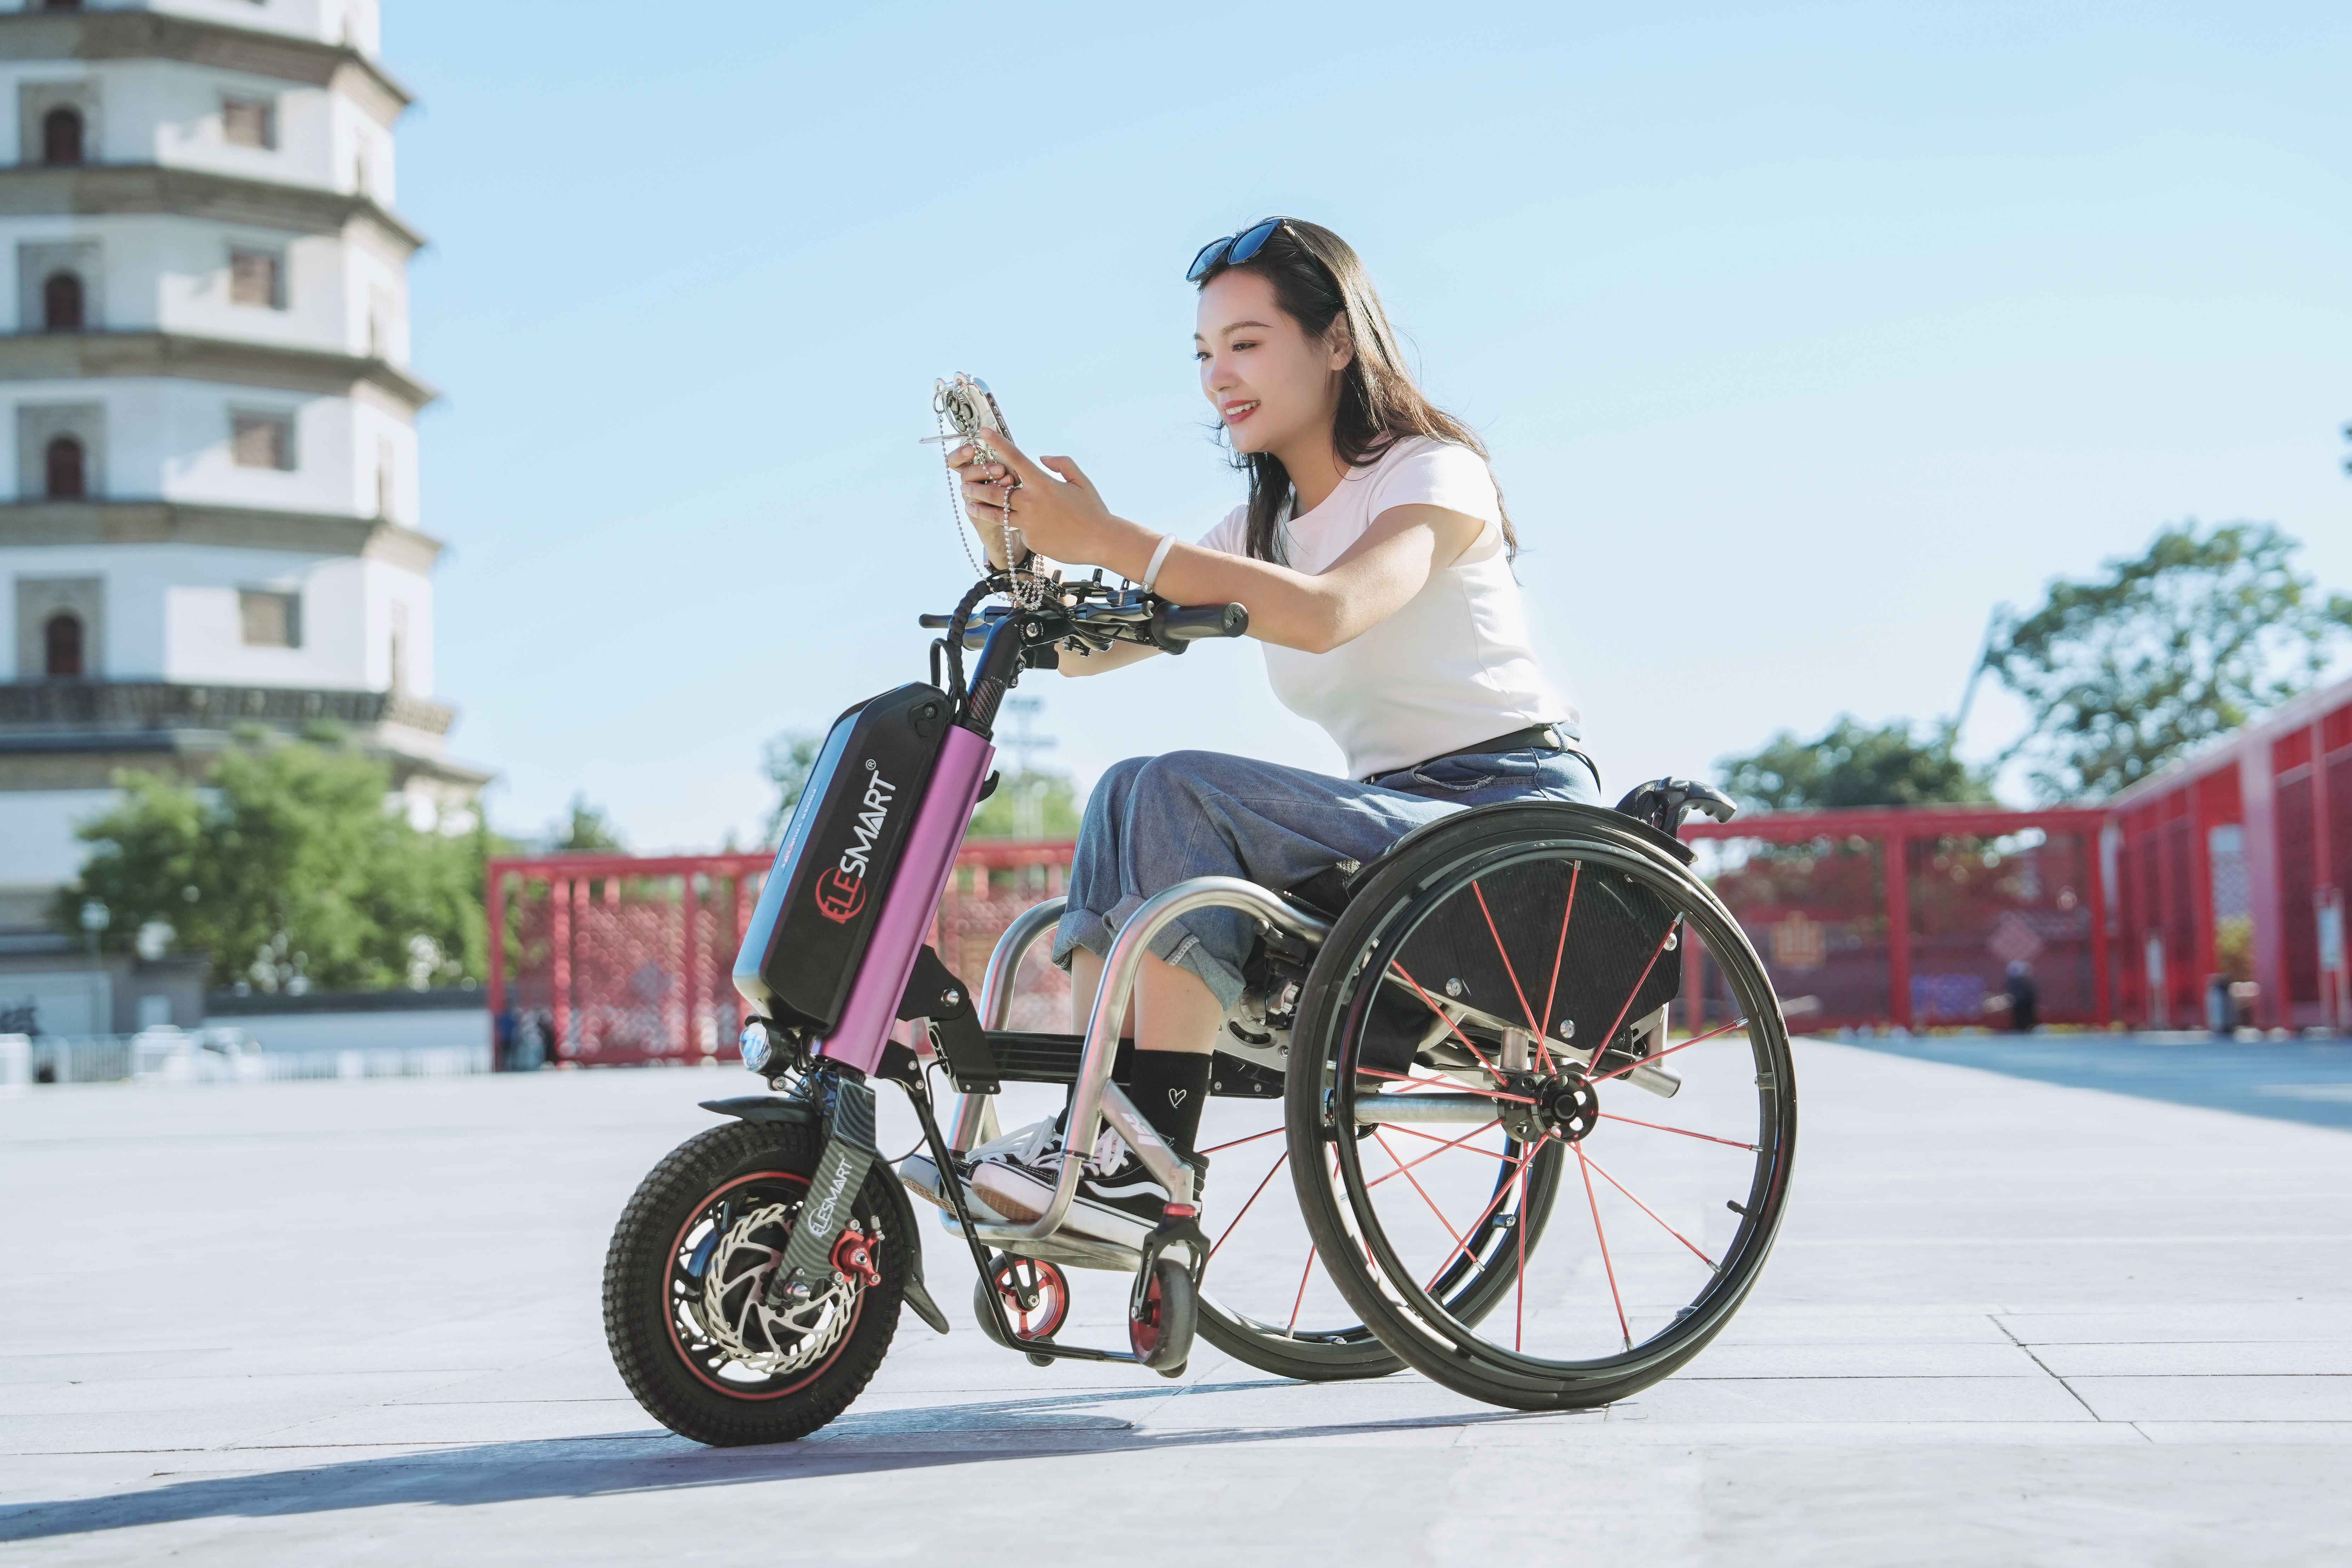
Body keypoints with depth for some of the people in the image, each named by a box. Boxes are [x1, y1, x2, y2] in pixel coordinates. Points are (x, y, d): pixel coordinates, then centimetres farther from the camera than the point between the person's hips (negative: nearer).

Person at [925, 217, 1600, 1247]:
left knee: (1179, 793, -25)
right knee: (1124, 801, -15)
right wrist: (1013, 543, -10)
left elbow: (1326, 613, -29)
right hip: (1393, 809, 7)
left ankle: (1150, 1173, -28)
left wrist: (1105, 537, -32)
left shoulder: (1437, 476, -7)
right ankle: (1087, 1135, -20)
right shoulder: (1262, 526, 17)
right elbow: (1083, 647, 11)